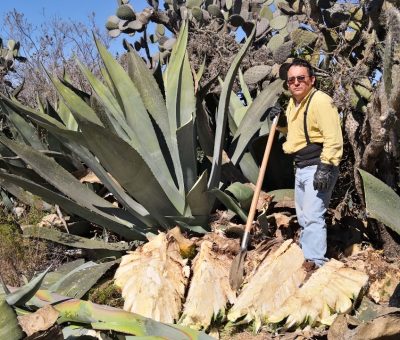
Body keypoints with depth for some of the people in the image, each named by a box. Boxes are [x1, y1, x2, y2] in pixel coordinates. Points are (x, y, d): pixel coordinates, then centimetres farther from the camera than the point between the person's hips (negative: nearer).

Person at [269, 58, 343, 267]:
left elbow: (333, 138, -23)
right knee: (303, 217, 18)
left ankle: (315, 263, -9)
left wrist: (325, 168, -28)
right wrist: (280, 121, 8)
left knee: (313, 216, -13)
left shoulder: (320, 101, -17)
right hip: (301, 168, 10)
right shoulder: (293, 102, 12)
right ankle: (305, 252, 32)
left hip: (318, 168, -9)